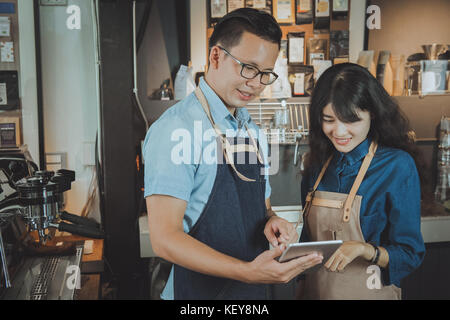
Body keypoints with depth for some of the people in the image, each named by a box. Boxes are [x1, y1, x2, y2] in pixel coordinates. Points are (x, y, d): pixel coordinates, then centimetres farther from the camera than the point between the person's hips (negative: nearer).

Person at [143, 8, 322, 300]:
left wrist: (271, 222, -6)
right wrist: (248, 271, -31)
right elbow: (165, 239, -22)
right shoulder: (176, 128, -18)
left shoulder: (254, 133, 6)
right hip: (200, 291, -7)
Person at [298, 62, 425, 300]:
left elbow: (410, 255, -13)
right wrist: (301, 289, 10)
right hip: (316, 290, 4)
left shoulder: (398, 166, -15)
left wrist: (364, 249, -29)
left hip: (367, 291, -4)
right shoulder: (317, 164, -1)